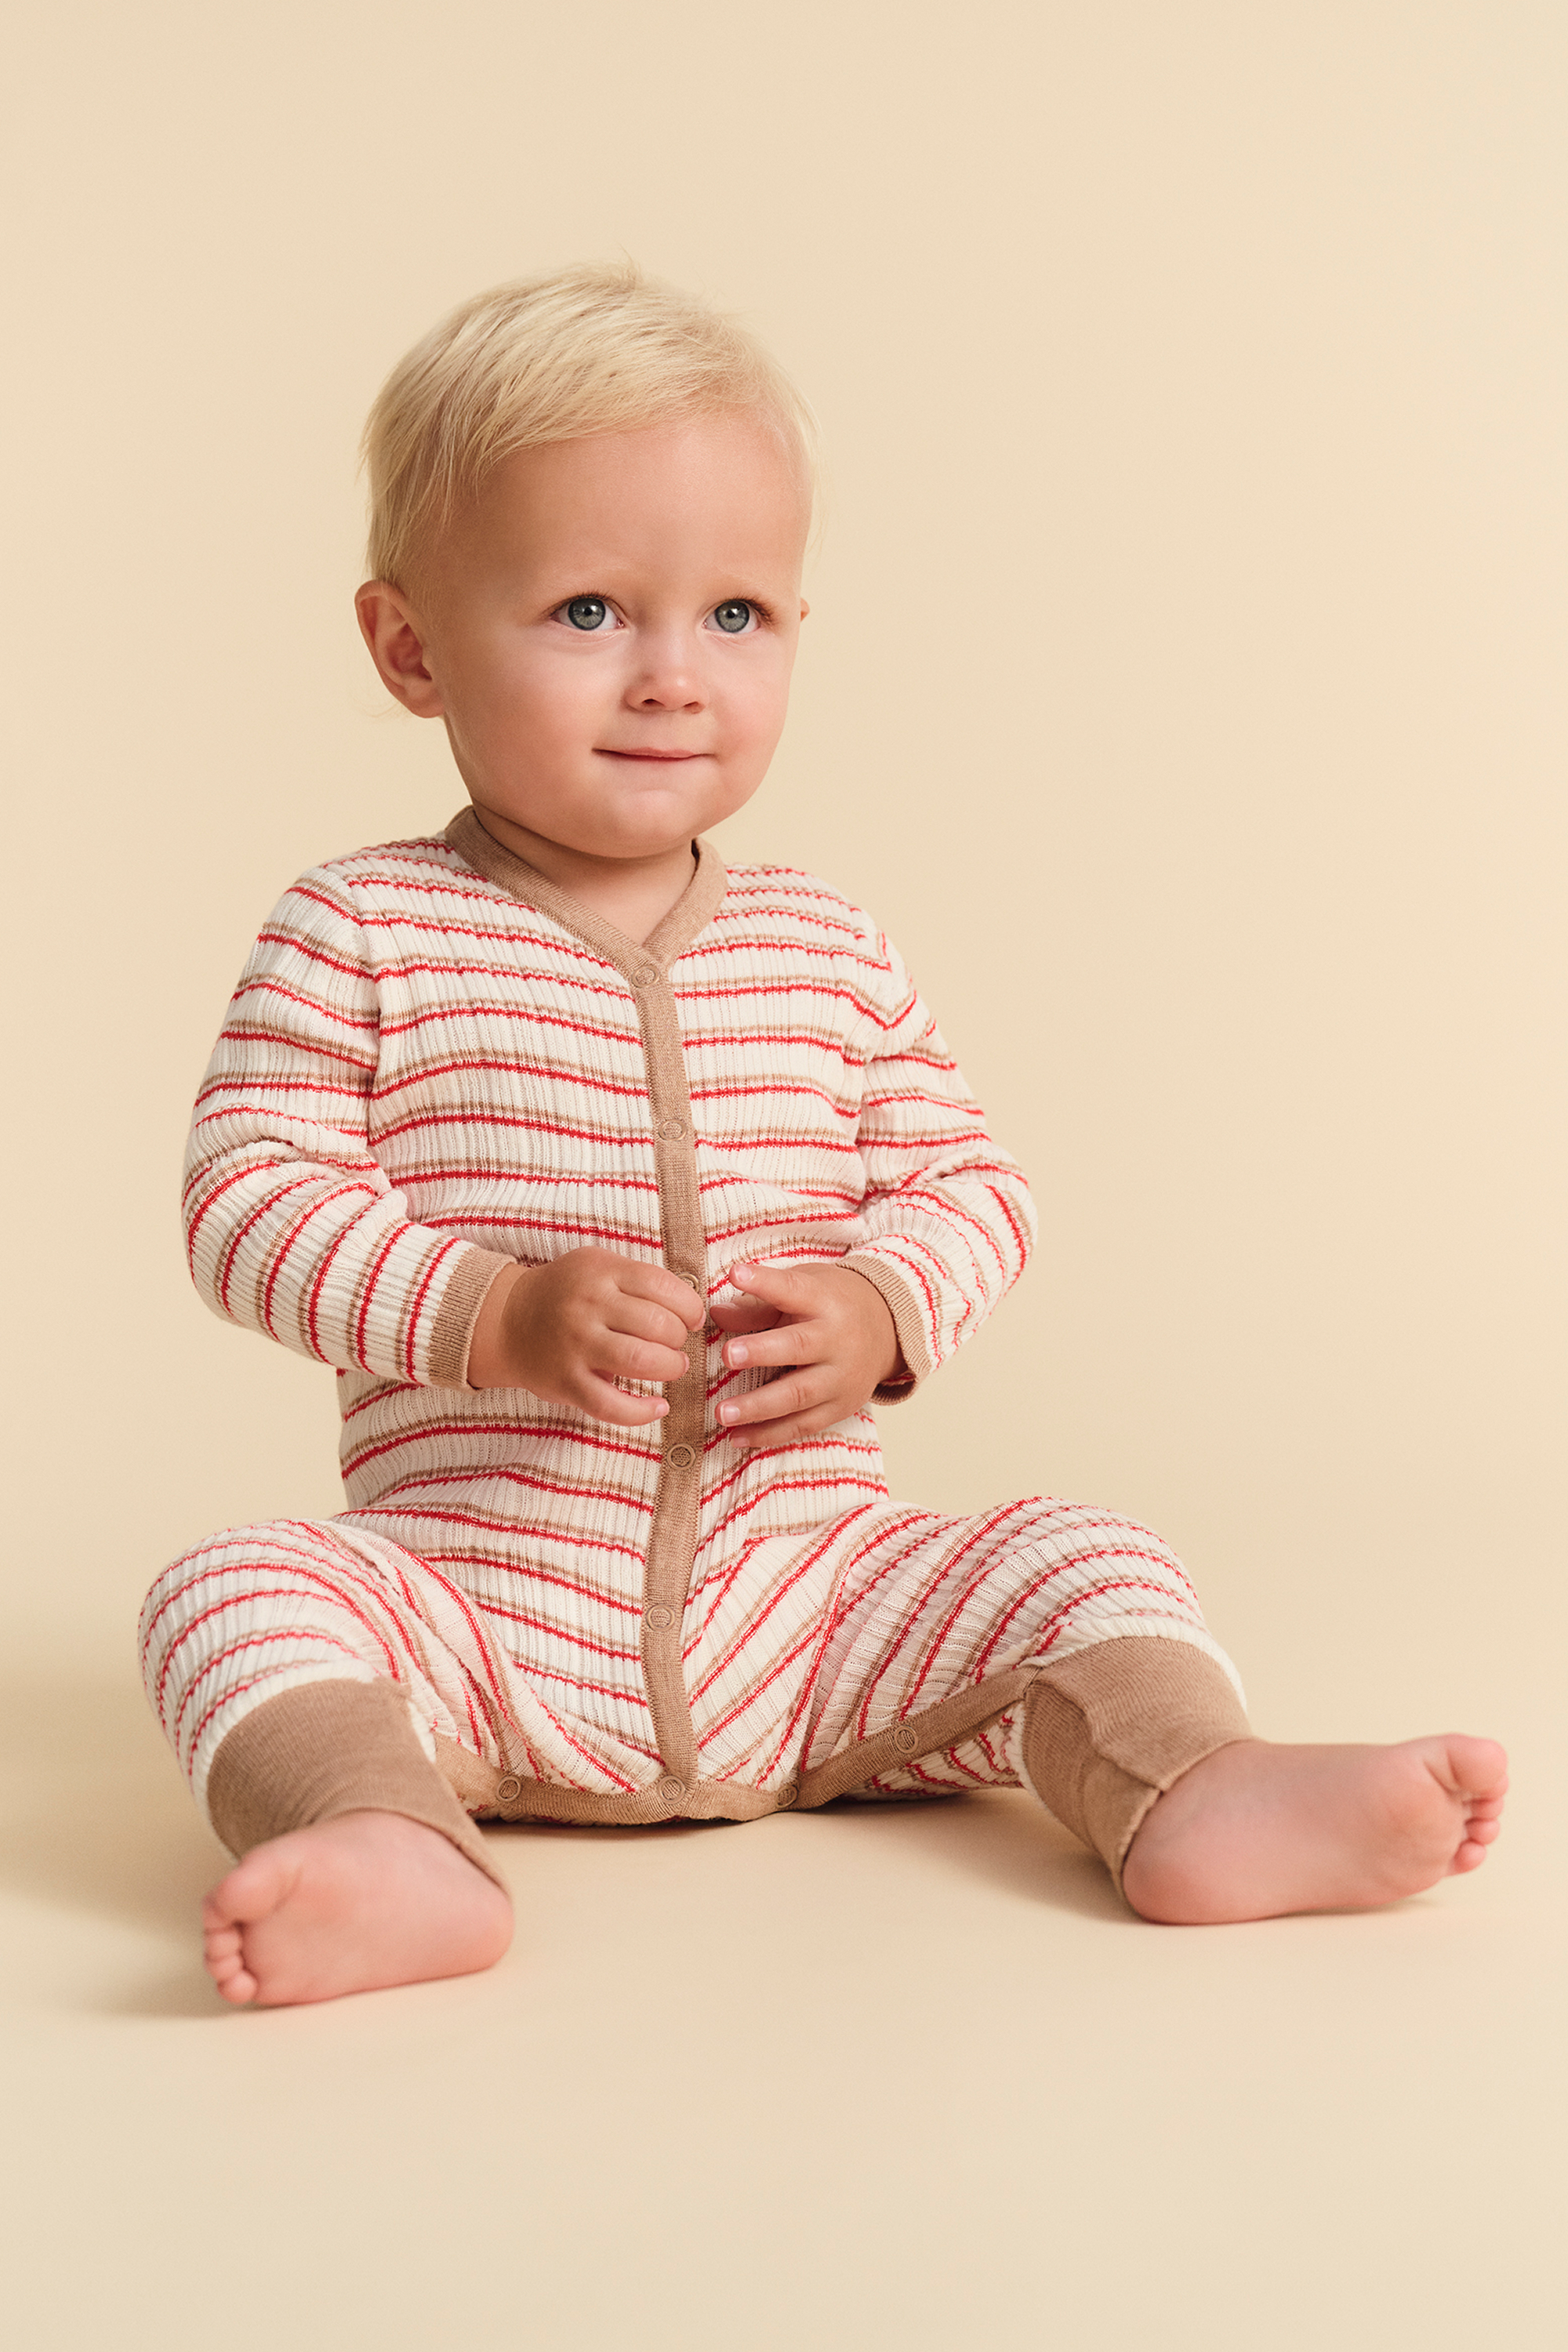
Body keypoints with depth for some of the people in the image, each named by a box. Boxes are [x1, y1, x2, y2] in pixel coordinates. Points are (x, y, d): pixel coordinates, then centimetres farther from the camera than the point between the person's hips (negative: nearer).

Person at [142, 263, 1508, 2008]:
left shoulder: (829, 956, 8)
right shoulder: (361, 934, -2)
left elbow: (967, 1180, 13)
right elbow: (247, 1202, -7)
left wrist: (884, 1309, -10)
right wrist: (498, 1315, -21)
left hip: (811, 1602, 3)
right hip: (486, 1614, -3)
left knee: (1075, 1562, -14)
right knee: (238, 1590, -28)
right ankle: (398, 1852, -47)